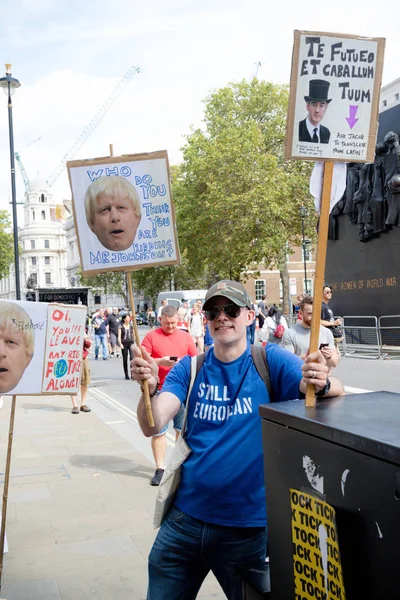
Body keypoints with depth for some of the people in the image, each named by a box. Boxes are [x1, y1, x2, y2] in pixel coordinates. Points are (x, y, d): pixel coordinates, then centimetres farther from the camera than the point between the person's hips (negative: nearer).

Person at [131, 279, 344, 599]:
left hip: (248, 525, -2)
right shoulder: (189, 368, 0)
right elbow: (153, 426, -11)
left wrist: (321, 383, -40)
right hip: (185, 518, 3)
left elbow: (337, 391, -17)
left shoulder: (269, 360, -7)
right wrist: (149, 388, -31)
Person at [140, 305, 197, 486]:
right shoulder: (151, 336, 1)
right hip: (159, 390, -2)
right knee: (158, 430, 1)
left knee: (183, 429, 10)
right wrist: (160, 361, -19)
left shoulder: (185, 336, 10)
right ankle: (160, 468, 10)